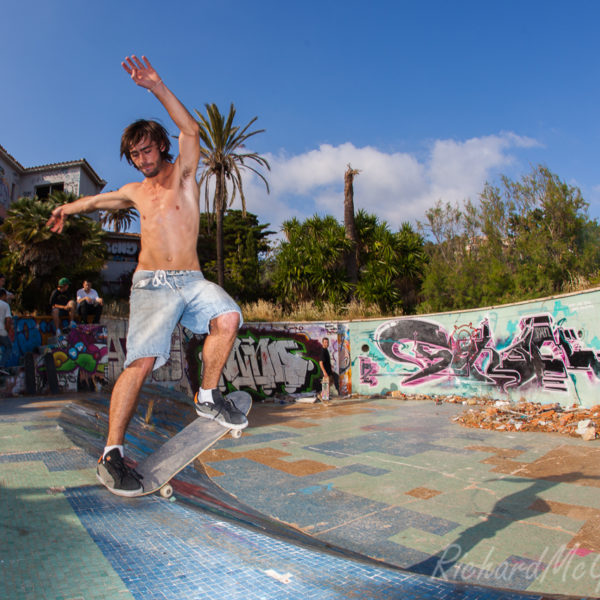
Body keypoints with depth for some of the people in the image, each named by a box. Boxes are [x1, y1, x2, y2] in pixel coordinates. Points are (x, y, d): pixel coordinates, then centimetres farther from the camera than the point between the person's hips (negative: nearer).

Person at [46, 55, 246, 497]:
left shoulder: (183, 174, 10)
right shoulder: (134, 192, 18)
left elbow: (190, 130, -10)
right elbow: (97, 200, 39)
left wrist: (158, 87, -19)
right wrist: (66, 209, 55)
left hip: (192, 279, 0)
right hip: (152, 283, 1)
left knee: (229, 316, -30)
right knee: (142, 360, -17)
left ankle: (209, 397, -10)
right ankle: (112, 453, -11)